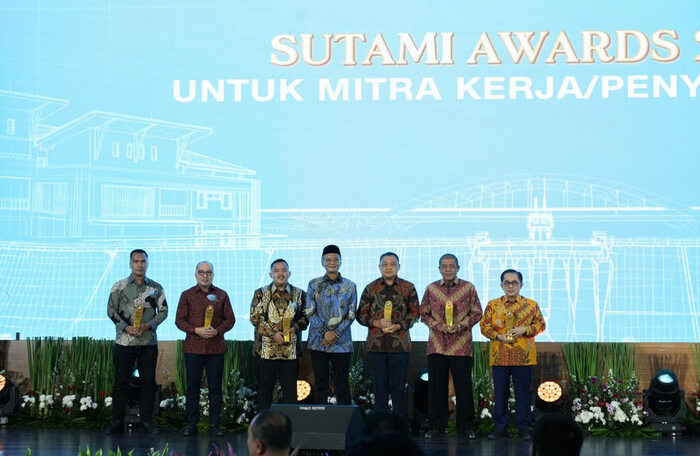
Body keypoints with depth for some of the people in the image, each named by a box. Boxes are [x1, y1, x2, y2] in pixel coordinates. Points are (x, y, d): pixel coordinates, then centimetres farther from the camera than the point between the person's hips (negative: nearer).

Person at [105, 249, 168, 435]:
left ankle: (146, 421, 12)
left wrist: (149, 325, -9)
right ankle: (117, 421, 7)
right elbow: (111, 310, 1)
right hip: (124, 341, -1)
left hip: (149, 341, 2)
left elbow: (163, 311, 7)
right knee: (121, 382, 0)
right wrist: (125, 327, -12)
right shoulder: (119, 287, 1)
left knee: (148, 382, 3)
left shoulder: (156, 288, 5)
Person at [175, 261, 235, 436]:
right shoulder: (187, 295, 6)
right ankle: (191, 424, 9)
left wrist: (217, 331, -10)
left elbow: (230, 319, 7)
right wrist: (196, 330, -13)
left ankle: (215, 424, 9)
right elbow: (179, 320, 3)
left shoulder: (221, 295, 8)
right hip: (193, 347, -1)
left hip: (216, 347, 1)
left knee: (215, 387, 2)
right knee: (192, 386, 2)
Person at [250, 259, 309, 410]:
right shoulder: (261, 293, 6)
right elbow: (255, 317, -2)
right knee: (265, 390, 3)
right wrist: (273, 334, -12)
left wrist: (294, 328, -12)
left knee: (290, 391, 3)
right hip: (267, 350, -1)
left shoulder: (299, 294, 10)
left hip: (291, 351, 1)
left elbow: (305, 317, 9)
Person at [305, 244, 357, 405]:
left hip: (341, 343, -1)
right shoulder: (314, 284, 7)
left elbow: (351, 315, 2)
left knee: (341, 384, 1)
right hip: (318, 341, 1)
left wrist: (336, 334, -10)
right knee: (320, 384, 3)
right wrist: (326, 332, -10)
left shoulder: (349, 286, 6)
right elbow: (310, 312, 1)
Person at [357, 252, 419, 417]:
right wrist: (376, 323, -10)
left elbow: (415, 313, 5)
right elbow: (361, 314, 8)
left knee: (398, 386, 1)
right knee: (379, 385, 4)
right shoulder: (370, 289, 8)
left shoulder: (408, 288, 6)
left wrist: (398, 326, -10)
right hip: (376, 344, 1)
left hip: (400, 343, -1)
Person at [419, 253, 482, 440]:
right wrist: (437, 325, -7)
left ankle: (466, 426, 9)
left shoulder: (468, 288, 3)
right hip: (437, 345, 2)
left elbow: (476, 313, 4)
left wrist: (461, 325, -11)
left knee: (463, 386, 0)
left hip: (461, 345, -2)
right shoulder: (431, 289, 8)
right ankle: (436, 426, 13)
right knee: (436, 386, 4)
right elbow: (424, 313, 10)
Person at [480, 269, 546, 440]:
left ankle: (523, 427, 10)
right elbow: (484, 326, 5)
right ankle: (499, 427, 11)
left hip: (523, 356, -1)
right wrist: (499, 336, -11)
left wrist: (525, 330, -11)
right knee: (500, 393, 4)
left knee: (523, 393, 2)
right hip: (499, 355, 1)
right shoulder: (493, 305, 7)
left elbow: (541, 324, 7)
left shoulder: (531, 305, 7)